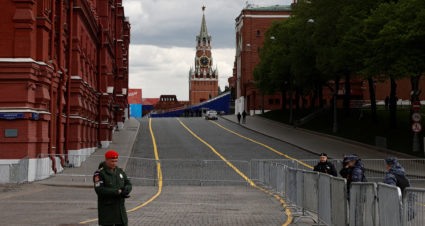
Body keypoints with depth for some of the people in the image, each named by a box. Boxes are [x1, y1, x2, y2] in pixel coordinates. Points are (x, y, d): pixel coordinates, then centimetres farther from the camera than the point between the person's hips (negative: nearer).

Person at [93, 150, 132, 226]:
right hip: (107, 210, -6)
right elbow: (100, 190, -21)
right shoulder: (99, 174, -10)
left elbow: (128, 185, 8)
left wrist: (125, 190, -17)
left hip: (120, 208, 6)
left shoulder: (120, 171, 10)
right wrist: (118, 192, -21)